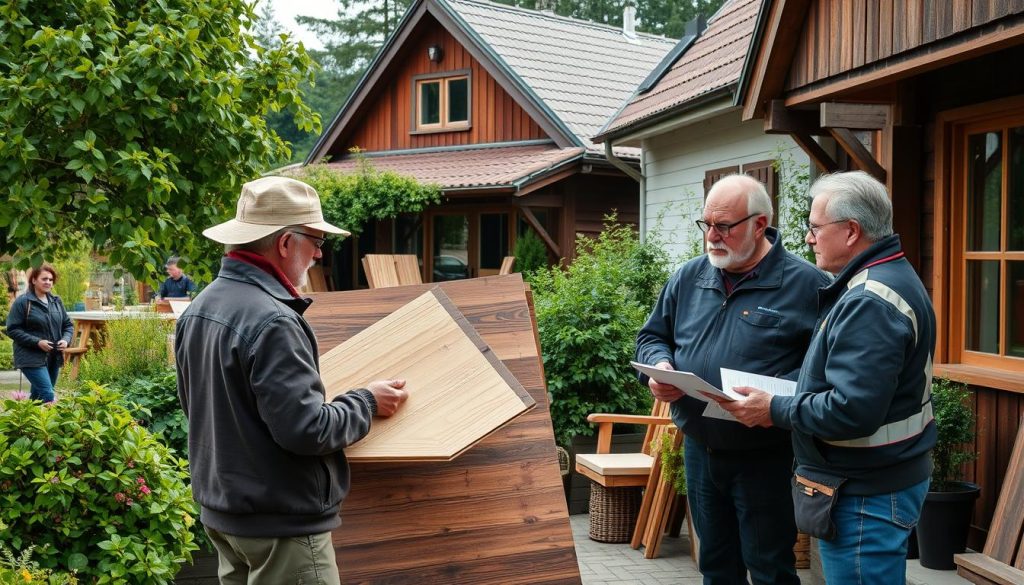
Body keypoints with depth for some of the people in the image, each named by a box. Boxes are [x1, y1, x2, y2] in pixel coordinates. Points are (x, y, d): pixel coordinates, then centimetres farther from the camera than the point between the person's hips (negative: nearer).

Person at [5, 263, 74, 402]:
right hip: (32, 358, -6)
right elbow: (12, 330, -10)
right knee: (48, 395, -17)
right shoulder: (22, 302, -8)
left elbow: (68, 325, 17)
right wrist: (37, 342, -19)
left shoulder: (56, 301, 11)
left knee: (38, 397, 14)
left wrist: (65, 339, -4)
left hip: (53, 358, 6)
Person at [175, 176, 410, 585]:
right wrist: (367, 402, -10)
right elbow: (307, 430, -25)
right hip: (280, 521, -9)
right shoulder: (271, 321, -25)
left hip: (221, 509, 9)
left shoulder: (199, 309, 5)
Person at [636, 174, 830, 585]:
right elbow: (652, 336, 16)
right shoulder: (688, 278, 7)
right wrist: (659, 365, -6)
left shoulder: (806, 284, -11)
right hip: (699, 450, 5)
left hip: (764, 458, -5)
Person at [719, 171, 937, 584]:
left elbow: (852, 412, -31)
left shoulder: (869, 303, -25)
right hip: (890, 477, 11)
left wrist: (775, 411, -18)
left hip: (868, 495, -11)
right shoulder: (891, 274, 10)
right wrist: (788, 403, 7)